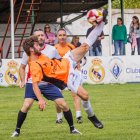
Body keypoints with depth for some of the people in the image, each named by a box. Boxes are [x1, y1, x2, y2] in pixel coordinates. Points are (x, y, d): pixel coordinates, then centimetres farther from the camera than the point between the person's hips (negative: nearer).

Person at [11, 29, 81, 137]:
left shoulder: (52, 50, -4)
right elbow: (22, 67, 7)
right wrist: (23, 81, -7)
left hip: (49, 83, 1)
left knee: (64, 105, -5)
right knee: (26, 106, -19)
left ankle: (72, 128, 14)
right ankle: (17, 130, -2)